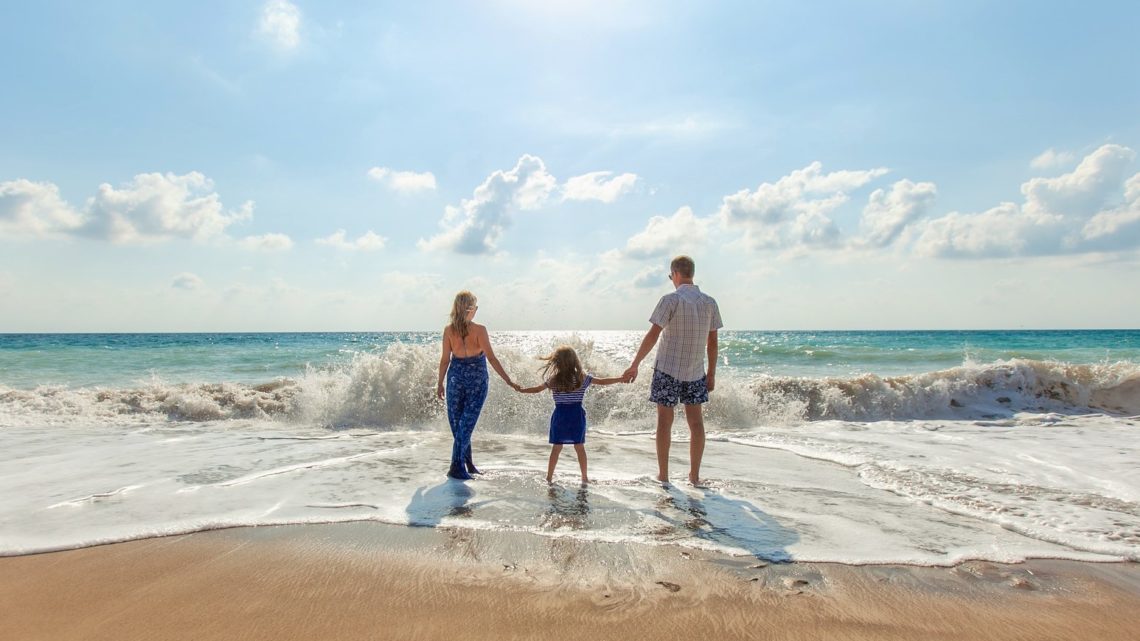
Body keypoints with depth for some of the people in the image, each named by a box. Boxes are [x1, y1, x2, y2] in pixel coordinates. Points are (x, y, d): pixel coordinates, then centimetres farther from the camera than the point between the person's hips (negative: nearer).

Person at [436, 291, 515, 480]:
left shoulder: (449, 330, -5)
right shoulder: (479, 330, -13)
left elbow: (445, 359, -1)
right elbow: (491, 358, -14)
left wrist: (440, 383, 10)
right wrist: (509, 381, -10)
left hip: (456, 377, 2)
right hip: (477, 379, -2)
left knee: (457, 422, 15)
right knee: (467, 422, 3)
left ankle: (467, 463, 23)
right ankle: (457, 466, -1)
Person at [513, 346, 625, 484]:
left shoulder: (552, 380, -3)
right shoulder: (583, 378, -4)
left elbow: (536, 389, 7)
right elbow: (602, 382, 0)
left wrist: (521, 389, 23)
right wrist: (621, 379, 10)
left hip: (560, 416, 1)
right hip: (577, 416, 0)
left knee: (556, 448, 9)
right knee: (580, 447, 8)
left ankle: (549, 477, 14)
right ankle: (584, 477, 13)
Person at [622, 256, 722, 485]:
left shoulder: (671, 300, -11)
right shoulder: (709, 302, 4)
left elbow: (653, 335, -15)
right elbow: (712, 342, 6)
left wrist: (635, 365, -11)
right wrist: (711, 374, 14)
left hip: (668, 369, -4)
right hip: (695, 371, 4)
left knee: (665, 420, 5)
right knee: (695, 420, 10)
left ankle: (663, 475, 11)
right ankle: (694, 475, 15)